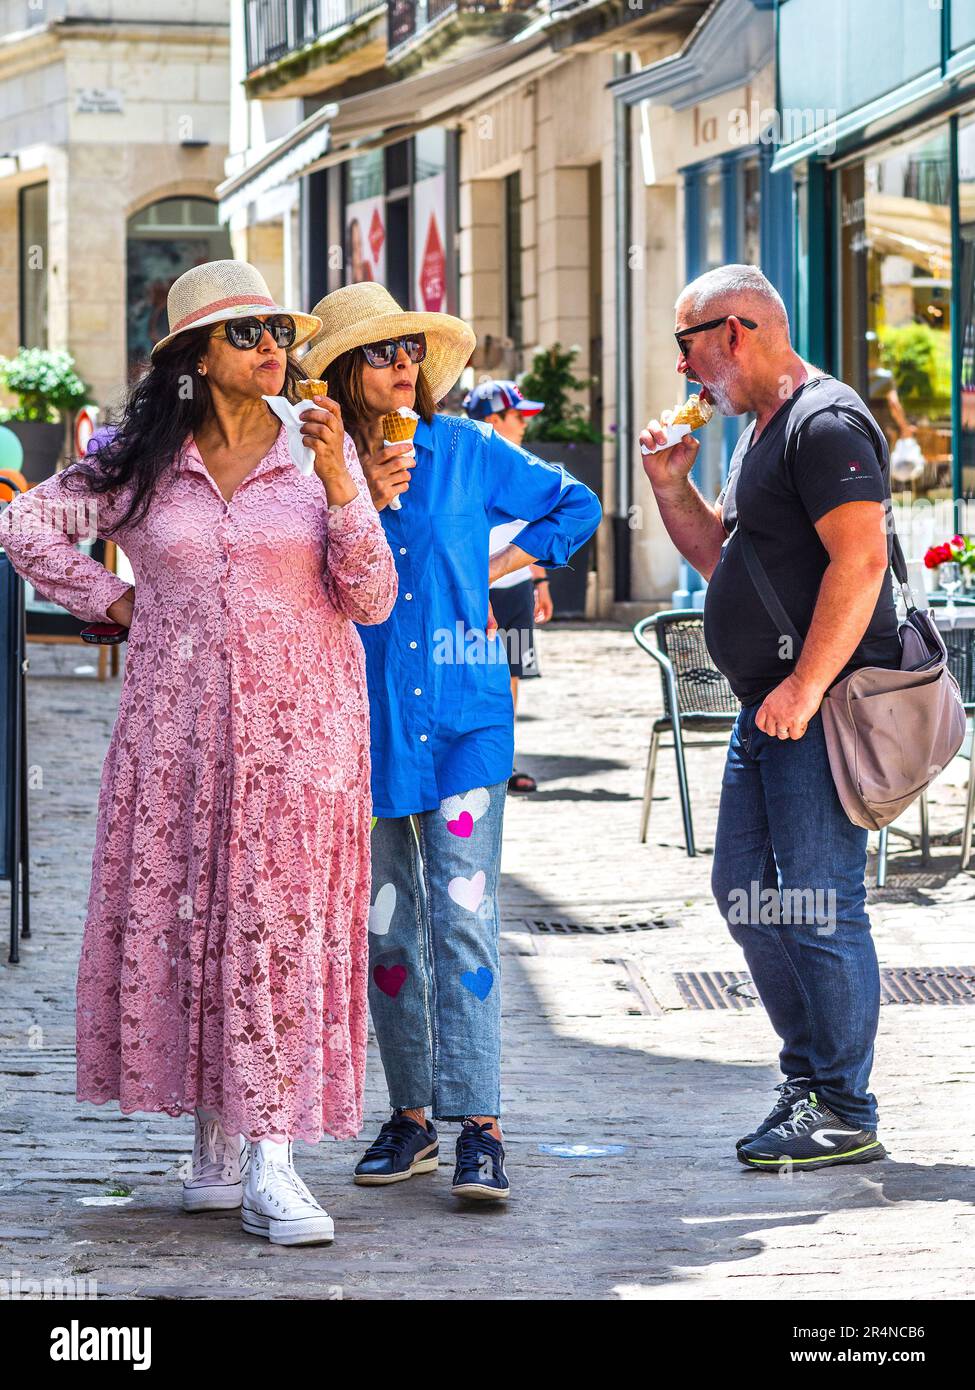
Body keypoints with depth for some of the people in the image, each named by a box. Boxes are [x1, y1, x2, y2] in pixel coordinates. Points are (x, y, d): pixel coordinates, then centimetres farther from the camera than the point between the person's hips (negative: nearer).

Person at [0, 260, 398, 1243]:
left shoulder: (320, 453, 3)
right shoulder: (142, 462, 5)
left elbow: (371, 601, -2)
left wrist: (340, 488, -14)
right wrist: (111, 602, 7)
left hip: (297, 728, -2)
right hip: (177, 721, 2)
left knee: (281, 927, -7)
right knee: (181, 919, 3)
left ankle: (271, 1167, -10)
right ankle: (215, 1146, 15)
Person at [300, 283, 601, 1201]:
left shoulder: (465, 451, 5)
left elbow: (575, 504, 20)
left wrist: (508, 559, 8)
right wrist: (364, 503, -16)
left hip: (463, 718, -1)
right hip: (365, 721, 1)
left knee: (463, 918, -10)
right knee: (386, 926, 8)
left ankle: (478, 1125, -12)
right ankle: (411, 1116, 19)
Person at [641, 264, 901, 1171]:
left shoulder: (826, 424, -14)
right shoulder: (761, 430, 19)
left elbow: (859, 560, -22)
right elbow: (719, 554, 28)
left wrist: (805, 686, -25)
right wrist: (670, 486, 12)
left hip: (824, 706, -11)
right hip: (772, 706, 11)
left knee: (818, 906, -8)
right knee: (743, 891, 14)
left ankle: (845, 1114, -1)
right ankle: (808, 1079, 23)